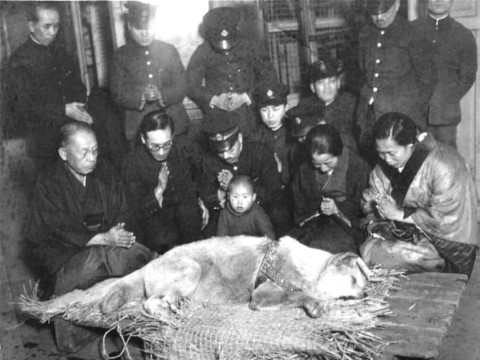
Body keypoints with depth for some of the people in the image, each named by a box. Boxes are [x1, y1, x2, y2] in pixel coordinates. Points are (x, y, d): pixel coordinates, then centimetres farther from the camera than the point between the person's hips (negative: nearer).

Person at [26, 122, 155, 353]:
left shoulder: (105, 174, 4)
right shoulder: (48, 184, -10)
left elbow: (121, 216, 3)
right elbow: (60, 232, -17)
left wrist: (120, 235, -19)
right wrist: (104, 239, -26)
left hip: (104, 246, 5)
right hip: (62, 255, -5)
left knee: (135, 253, -23)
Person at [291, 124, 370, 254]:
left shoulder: (358, 166, -8)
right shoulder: (306, 168, 4)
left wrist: (338, 209, -18)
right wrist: (316, 208, -3)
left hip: (347, 226, -3)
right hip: (315, 223, 4)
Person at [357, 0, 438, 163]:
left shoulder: (412, 35, -6)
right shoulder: (365, 33, 11)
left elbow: (428, 79, -2)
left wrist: (417, 111, -2)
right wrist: (367, 98, 15)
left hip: (402, 114, -5)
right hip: (369, 114, 5)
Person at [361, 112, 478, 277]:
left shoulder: (444, 166, -24)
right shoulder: (386, 164, -2)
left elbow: (444, 219, -24)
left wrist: (400, 214, -19)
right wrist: (370, 202, -16)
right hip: (409, 231, 7)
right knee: (367, 248, -15)